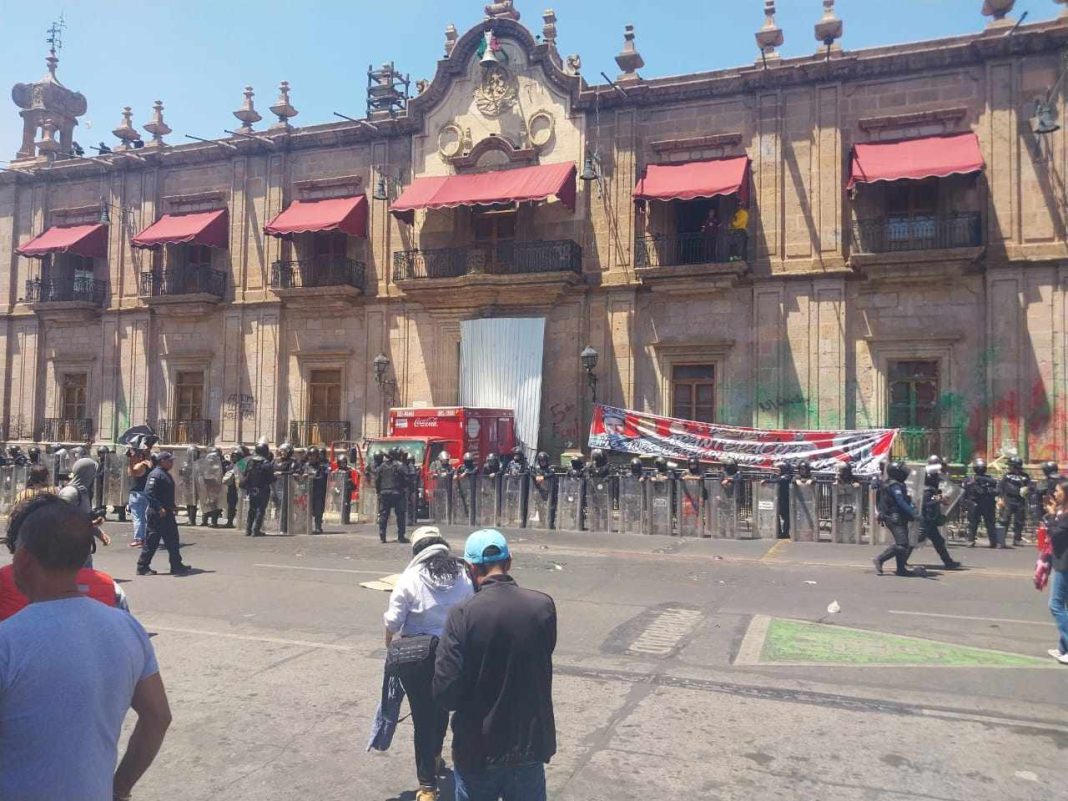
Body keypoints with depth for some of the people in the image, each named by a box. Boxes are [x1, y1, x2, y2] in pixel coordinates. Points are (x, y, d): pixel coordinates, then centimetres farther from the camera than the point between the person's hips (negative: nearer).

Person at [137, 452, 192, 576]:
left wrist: (173, 504, 17)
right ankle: (142, 567, 9)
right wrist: (159, 508, -26)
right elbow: (148, 492, -24)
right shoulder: (156, 474, -15)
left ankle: (177, 566, 15)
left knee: (172, 540, 10)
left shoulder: (166, 474, 16)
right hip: (157, 514, -10)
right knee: (152, 540, -2)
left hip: (167, 512, 10)